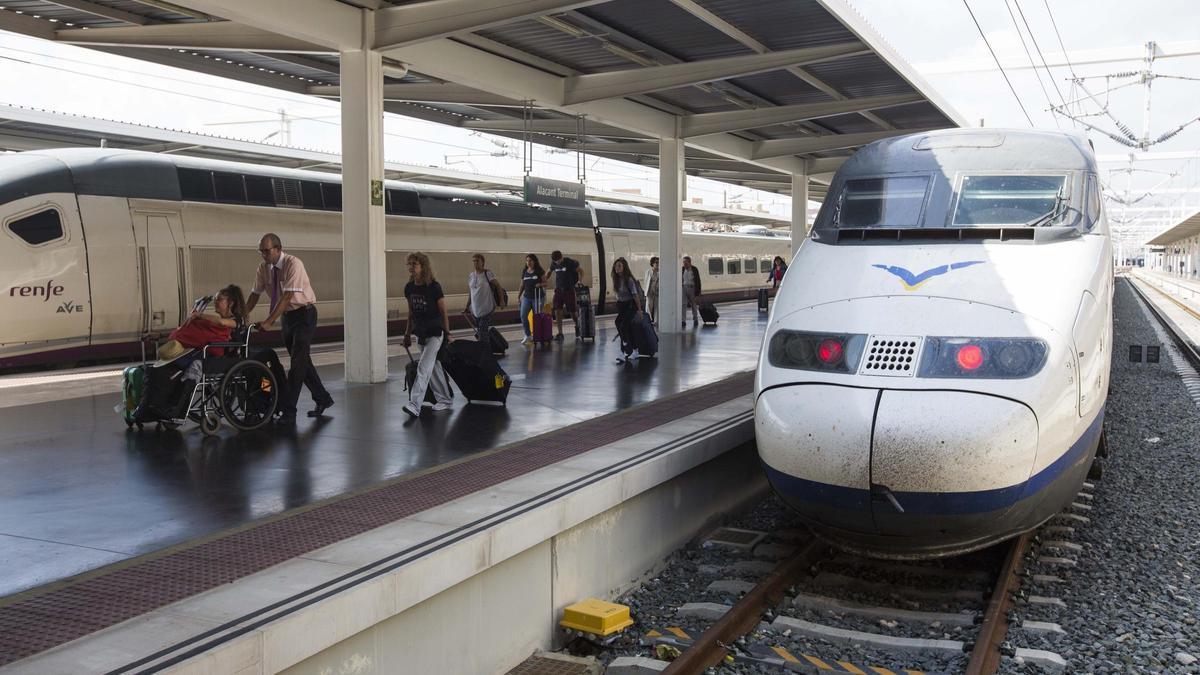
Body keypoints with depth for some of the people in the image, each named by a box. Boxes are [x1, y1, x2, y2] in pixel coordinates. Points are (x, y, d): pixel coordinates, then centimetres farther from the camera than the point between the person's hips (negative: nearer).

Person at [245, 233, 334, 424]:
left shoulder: (293, 264, -21)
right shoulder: (263, 267, 0)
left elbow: (287, 296, -27)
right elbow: (255, 293, 5)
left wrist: (269, 322, -32)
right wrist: (243, 315, -9)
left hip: (304, 314, -7)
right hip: (287, 316, 7)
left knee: (299, 361, -11)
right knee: (301, 360, 13)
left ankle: (288, 411, -12)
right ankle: (323, 399, 27)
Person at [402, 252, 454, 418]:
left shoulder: (434, 287, -14)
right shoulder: (409, 288, 3)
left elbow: (443, 311, -7)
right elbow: (411, 313, 13)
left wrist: (447, 333, -5)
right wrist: (407, 333, 15)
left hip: (435, 333, -6)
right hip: (421, 333, 6)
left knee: (424, 368, -14)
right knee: (434, 367, 13)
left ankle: (414, 405, -19)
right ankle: (445, 401, 25)